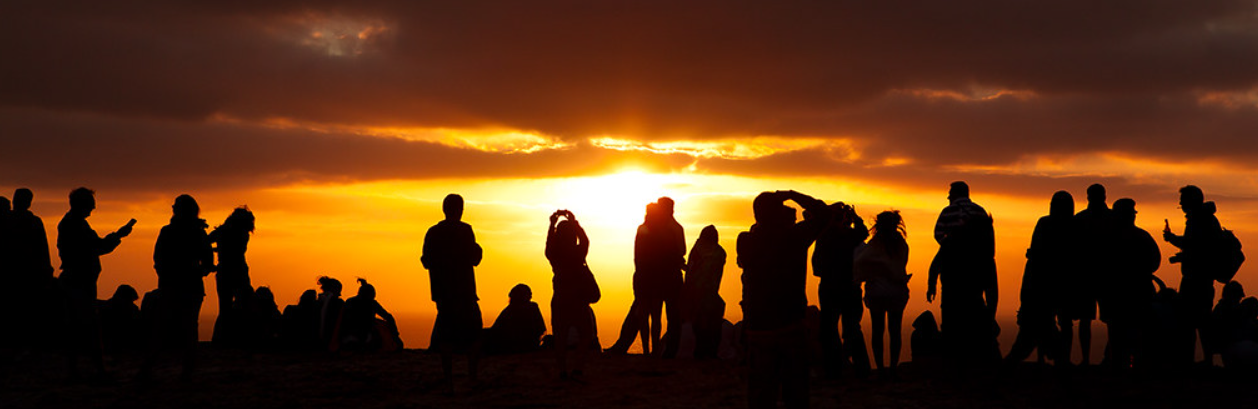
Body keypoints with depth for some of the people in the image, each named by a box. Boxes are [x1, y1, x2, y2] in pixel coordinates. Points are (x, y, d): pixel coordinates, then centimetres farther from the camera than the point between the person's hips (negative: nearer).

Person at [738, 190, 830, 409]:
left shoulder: (746, 241, -7)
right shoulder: (795, 236, -11)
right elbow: (823, 213, 4)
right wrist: (792, 195, 9)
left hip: (757, 327, 1)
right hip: (792, 324, -1)